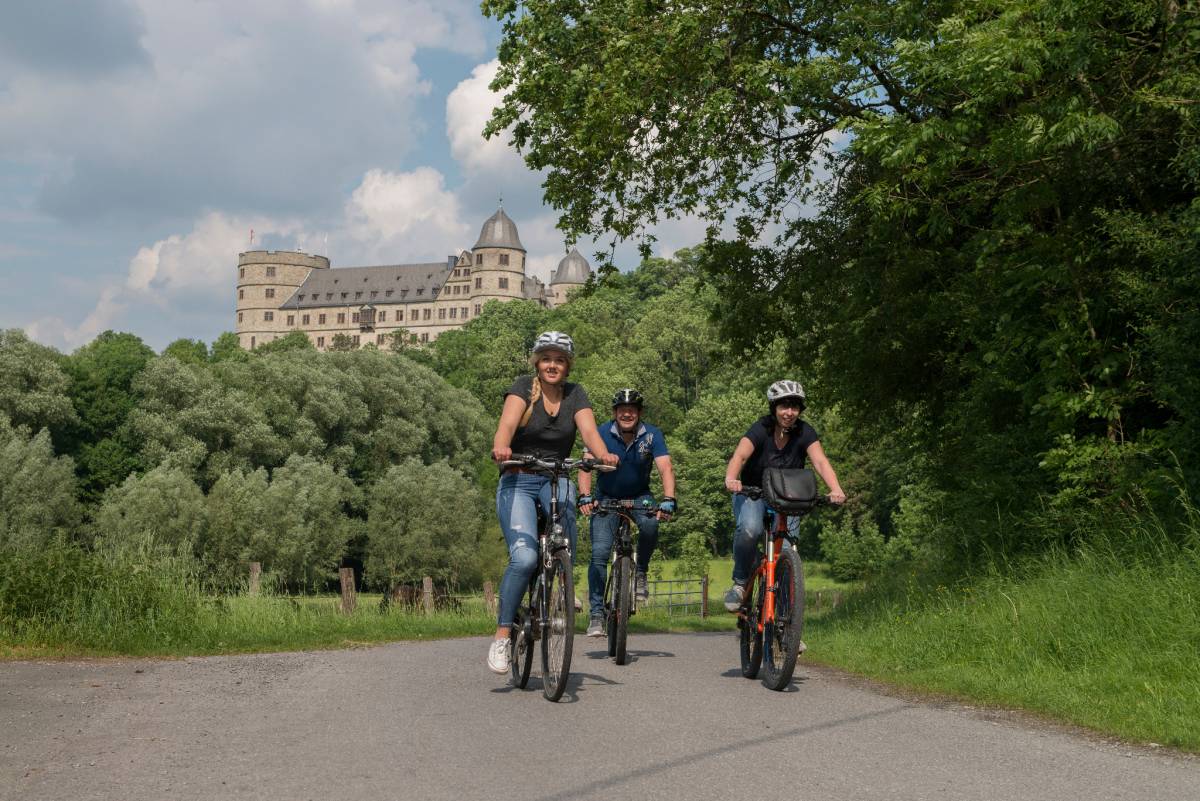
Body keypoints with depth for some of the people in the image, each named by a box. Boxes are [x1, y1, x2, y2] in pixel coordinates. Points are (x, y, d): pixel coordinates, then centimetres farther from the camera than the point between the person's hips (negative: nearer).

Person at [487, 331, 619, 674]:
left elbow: (589, 430, -13)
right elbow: (508, 422, -24)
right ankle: (502, 635, -10)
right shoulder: (523, 387, -5)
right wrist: (501, 447, -46)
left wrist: (603, 454, -35)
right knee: (524, 557, -22)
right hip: (518, 482, -3)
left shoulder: (575, 395, 3)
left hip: (556, 480, 3)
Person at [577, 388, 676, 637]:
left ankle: (640, 571, -5)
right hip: (607, 497, 0)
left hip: (639, 496, 0)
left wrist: (668, 500, -42)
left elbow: (666, 468, -25)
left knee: (650, 524, -32)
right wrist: (585, 496, -44)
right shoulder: (602, 433, -17)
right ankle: (596, 612, -8)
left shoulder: (651, 435, -15)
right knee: (599, 552, -15)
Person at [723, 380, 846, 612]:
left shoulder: (804, 433, -12)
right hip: (753, 493, -2)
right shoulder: (761, 429, -18)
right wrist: (731, 479, -56)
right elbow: (740, 456, -34)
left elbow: (820, 462, -26)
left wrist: (836, 490, -46)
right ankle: (740, 583, -12)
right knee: (749, 528, -32)